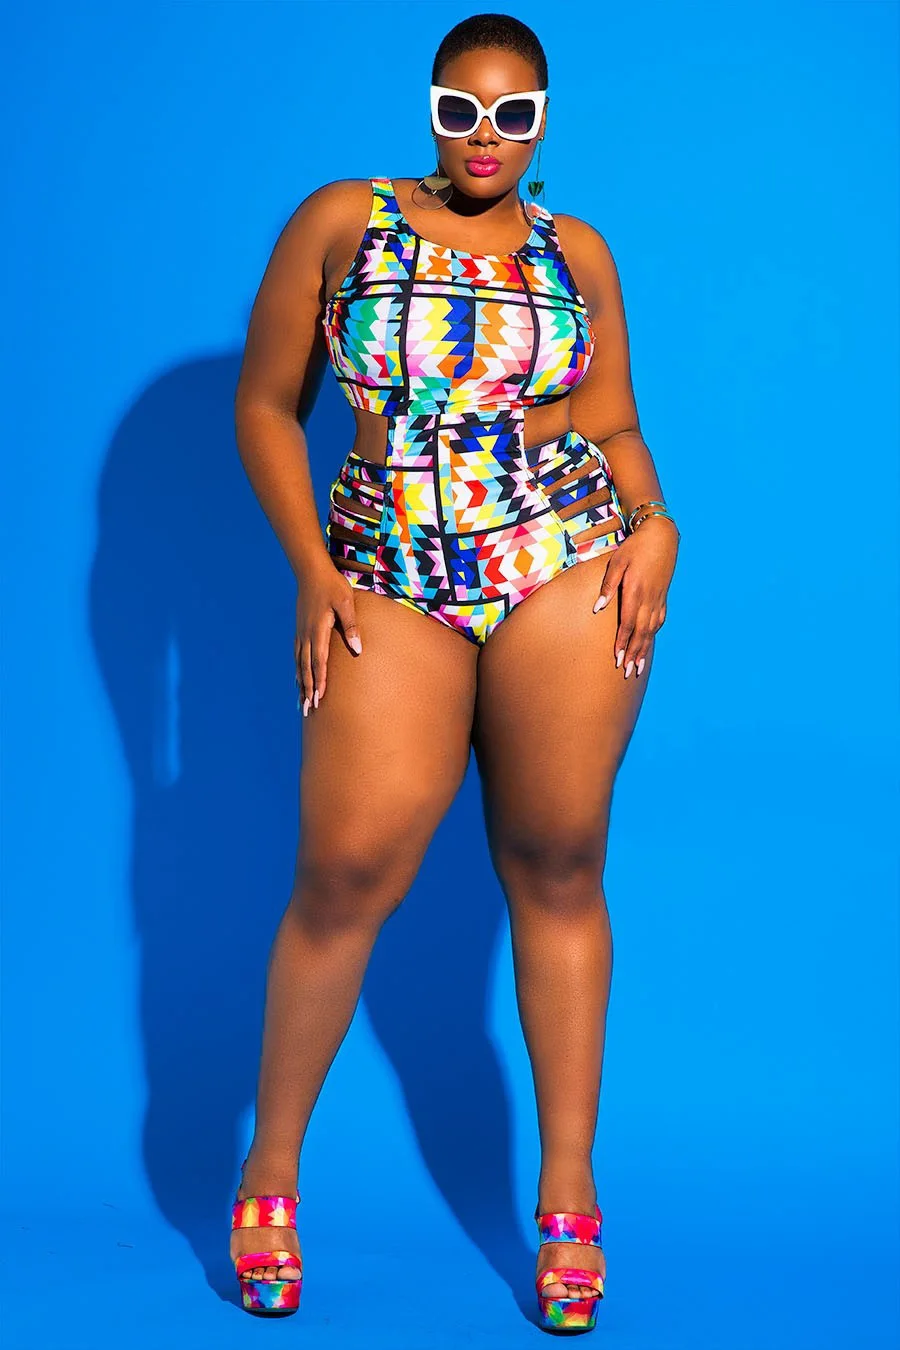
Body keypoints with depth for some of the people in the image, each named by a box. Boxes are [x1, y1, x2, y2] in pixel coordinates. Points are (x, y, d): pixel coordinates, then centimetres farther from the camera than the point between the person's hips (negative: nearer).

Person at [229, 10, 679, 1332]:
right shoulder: (338, 222, 6)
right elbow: (265, 404, 7)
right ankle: (271, 1164, 12)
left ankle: (569, 1189, 14)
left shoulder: (575, 252, 11)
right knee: (346, 874, -8)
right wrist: (314, 574, -2)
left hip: (567, 571, 1)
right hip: (393, 587, -1)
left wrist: (654, 525, -7)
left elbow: (613, 428, 14)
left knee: (558, 871, 3)